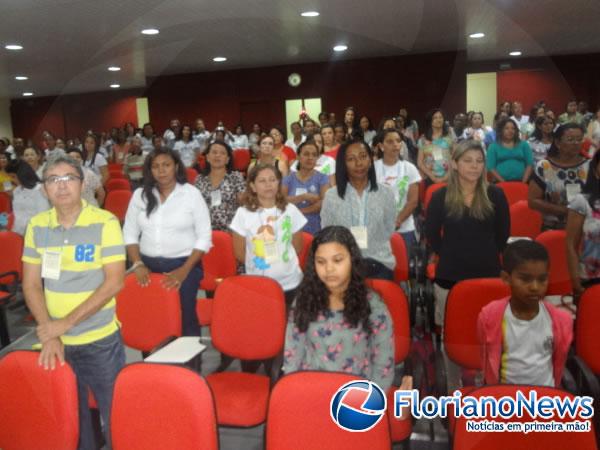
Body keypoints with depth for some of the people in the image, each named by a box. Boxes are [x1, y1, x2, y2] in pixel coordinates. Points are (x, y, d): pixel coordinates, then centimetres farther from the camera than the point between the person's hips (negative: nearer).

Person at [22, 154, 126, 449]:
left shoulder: (105, 222, -11)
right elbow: (31, 285, 2)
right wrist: (49, 335, -8)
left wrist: (66, 322, -16)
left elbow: (114, 282, -15)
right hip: (56, 342, 4)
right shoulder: (36, 226, 1)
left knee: (114, 415, 7)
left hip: (100, 340, -3)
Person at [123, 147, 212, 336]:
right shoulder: (140, 194, 5)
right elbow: (129, 233, 8)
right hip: (148, 264, 3)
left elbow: (204, 237, -6)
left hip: (183, 264, -3)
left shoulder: (191, 193, -4)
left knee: (185, 314, -5)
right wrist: (137, 264, -6)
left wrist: (184, 270, -13)